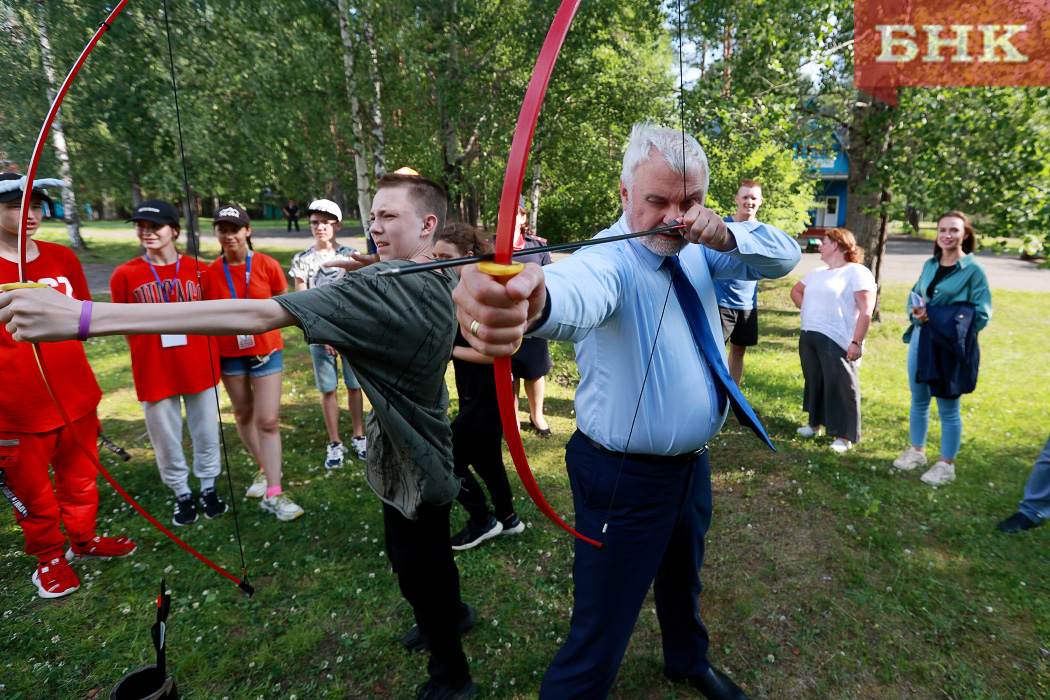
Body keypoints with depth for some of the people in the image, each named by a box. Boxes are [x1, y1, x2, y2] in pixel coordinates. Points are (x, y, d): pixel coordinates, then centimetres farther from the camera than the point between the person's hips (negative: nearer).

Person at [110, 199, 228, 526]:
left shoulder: (198, 271, -2)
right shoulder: (125, 274, -4)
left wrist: (210, 357, 1)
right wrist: (152, 352, -3)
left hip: (200, 367, 1)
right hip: (154, 373, 0)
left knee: (206, 432, 11)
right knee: (166, 438, 11)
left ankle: (208, 488, 31)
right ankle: (181, 494, 31)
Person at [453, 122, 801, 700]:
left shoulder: (697, 254, -2)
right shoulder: (614, 258, -26)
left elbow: (785, 256, -1)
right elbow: (580, 288, -49)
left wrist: (726, 236, -23)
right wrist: (532, 297, -75)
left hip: (693, 463, 8)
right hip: (626, 478, -7)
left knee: (683, 581, 32)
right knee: (599, 637, 1)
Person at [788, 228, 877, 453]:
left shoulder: (857, 273, -7)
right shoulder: (817, 273, 17)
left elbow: (866, 310, -14)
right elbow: (796, 291, 34)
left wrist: (856, 342, -20)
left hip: (836, 342, -7)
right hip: (809, 338, 7)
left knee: (840, 386, -4)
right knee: (814, 381, 13)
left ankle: (845, 435, 5)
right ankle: (815, 423, 26)